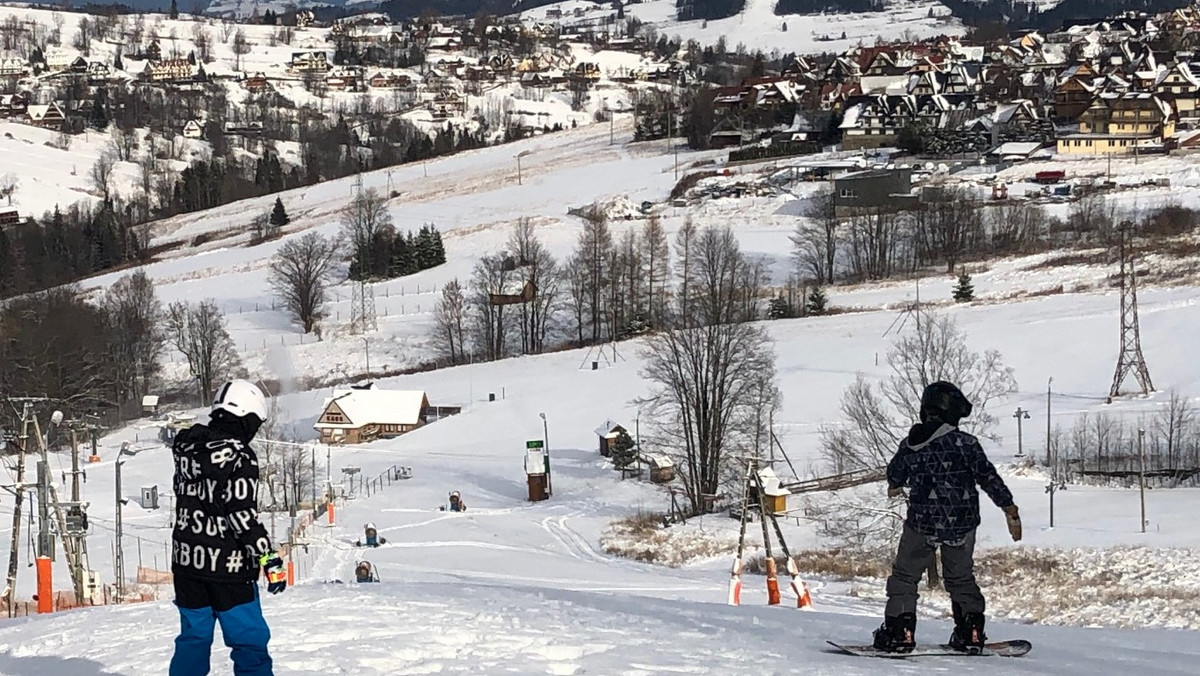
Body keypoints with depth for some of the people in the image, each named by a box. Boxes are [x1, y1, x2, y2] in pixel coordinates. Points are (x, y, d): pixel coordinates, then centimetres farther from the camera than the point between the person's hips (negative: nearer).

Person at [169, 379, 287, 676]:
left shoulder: (188, 447, 5)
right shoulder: (238, 457, -17)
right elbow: (243, 516, -21)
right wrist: (270, 559, -18)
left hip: (187, 561, 7)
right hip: (227, 565, -7)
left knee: (193, 637, 17)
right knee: (250, 639, 0)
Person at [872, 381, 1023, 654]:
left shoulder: (909, 446, -4)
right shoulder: (966, 443, -13)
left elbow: (895, 473, 15)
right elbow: (989, 478, -11)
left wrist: (895, 486, 40)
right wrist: (1010, 511, -3)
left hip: (922, 524, 0)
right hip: (962, 524, 0)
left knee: (905, 576, 13)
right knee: (961, 578, 19)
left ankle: (900, 631, 4)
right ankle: (970, 631, 13)